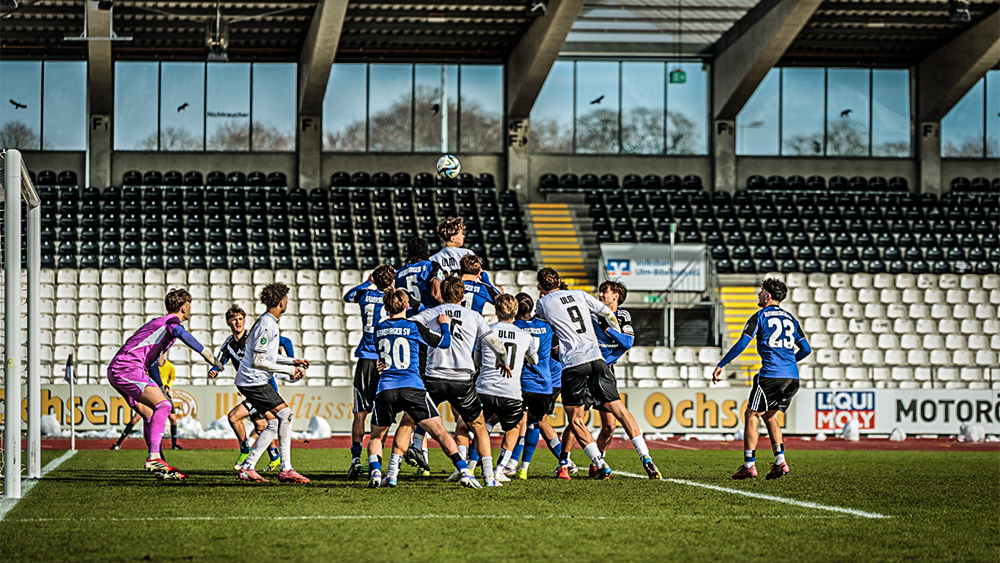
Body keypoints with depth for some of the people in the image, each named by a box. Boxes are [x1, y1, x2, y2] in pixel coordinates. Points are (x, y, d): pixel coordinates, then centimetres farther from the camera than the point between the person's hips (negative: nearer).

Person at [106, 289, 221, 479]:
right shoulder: (172, 320, -1)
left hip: (116, 370, 10)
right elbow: (180, 333, -27)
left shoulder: (158, 322, 30)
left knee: (150, 415, 12)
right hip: (127, 368, -10)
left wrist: (160, 390, 42)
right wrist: (206, 353, -27)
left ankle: (160, 467, 11)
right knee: (163, 406, -20)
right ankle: (154, 457, -31)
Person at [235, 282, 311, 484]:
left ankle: (247, 468, 7)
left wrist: (293, 362, 15)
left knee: (274, 422, 7)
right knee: (285, 414, -12)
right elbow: (258, 361, -21)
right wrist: (288, 370, -15)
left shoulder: (269, 322, 14)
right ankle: (285, 469, -13)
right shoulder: (266, 325, -18)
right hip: (254, 380, -10)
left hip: (250, 381, 10)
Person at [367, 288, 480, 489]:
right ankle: (464, 471, -10)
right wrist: (445, 325, 30)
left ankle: (375, 472, -6)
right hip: (412, 387, -2)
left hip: (385, 389, 2)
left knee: (376, 437, 18)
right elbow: (445, 342, 12)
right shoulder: (414, 327, 3)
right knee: (440, 432, 1)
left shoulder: (379, 329, 12)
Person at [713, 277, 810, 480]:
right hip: (791, 376, 6)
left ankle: (749, 465, -2)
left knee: (752, 415, 3)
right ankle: (780, 461, 9)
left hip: (771, 374, -6)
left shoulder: (760, 317, 1)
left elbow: (741, 344, -6)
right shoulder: (790, 319, 18)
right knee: (769, 415, 20)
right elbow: (806, 349, 20)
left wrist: (721, 365, 1)